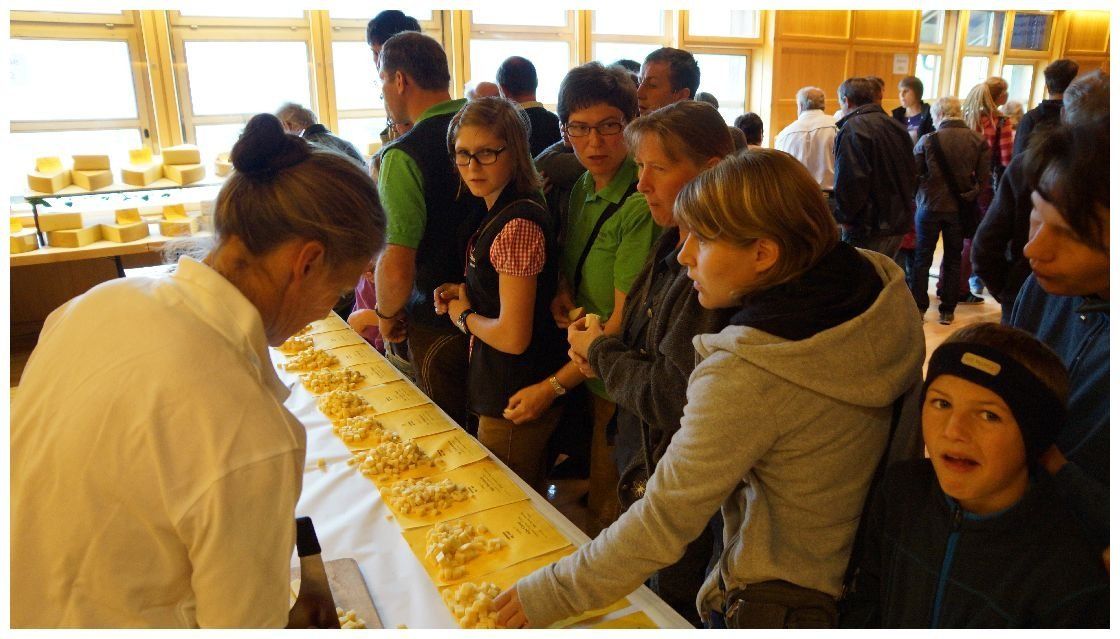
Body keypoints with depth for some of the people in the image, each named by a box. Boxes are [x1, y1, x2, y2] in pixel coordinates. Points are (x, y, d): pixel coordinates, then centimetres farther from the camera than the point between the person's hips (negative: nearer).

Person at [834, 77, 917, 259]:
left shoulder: (852, 129, -12)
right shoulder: (896, 126, 16)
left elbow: (850, 180, -21)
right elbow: (912, 175, 20)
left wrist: (844, 216, -10)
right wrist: (903, 206, 21)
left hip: (868, 228, -9)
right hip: (899, 223, 9)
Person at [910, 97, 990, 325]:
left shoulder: (927, 140, -13)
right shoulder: (979, 141, -7)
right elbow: (983, 177, -6)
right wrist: (970, 195, 9)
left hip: (930, 206, -2)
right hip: (960, 209, 2)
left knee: (922, 258, 12)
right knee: (953, 260, 13)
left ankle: (918, 308, 14)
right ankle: (947, 310, 18)